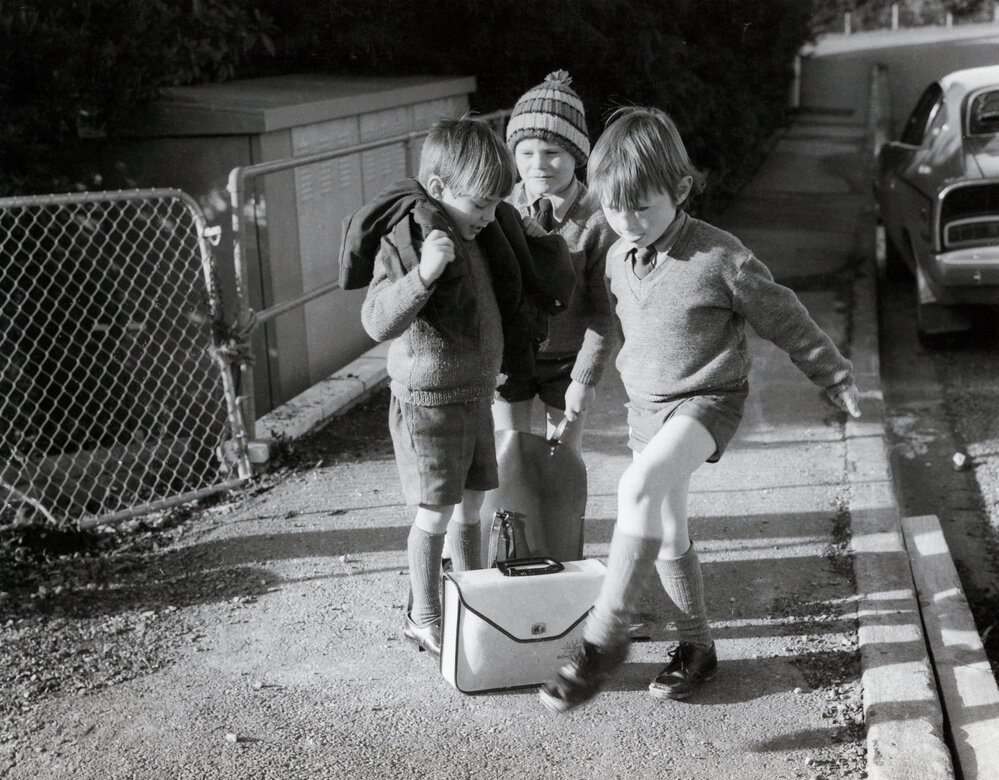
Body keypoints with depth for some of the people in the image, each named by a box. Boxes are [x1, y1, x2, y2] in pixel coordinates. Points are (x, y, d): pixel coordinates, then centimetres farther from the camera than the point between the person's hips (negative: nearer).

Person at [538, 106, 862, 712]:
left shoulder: (720, 258, -16)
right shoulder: (619, 258, 1)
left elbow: (785, 320, -4)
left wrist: (836, 377, 6)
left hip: (708, 401, -7)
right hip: (646, 405, 7)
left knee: (639, 486, -32)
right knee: (668, 537, 12)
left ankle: (606, 636, -24)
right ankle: (697, 646, 32)